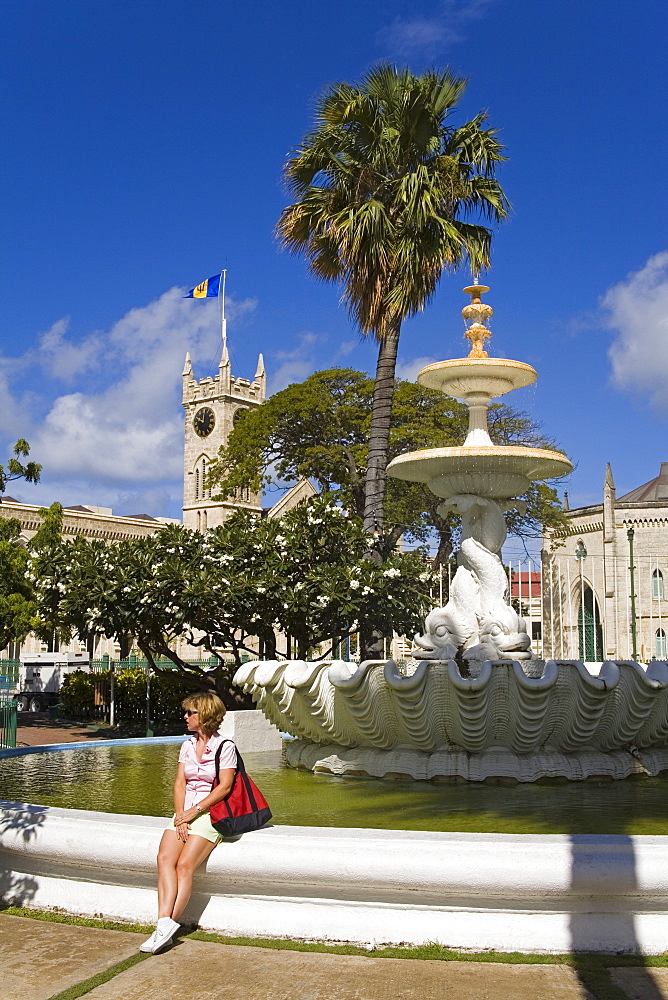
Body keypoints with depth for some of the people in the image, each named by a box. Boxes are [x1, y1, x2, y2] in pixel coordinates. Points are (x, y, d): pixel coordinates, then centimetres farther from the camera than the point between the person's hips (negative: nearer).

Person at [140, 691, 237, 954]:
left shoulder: (225, 746, -3)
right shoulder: (188, 745, 16)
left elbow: (224, 787, -9)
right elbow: (180, 783, 11)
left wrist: (194, 811, -14)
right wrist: (180, 815, -5)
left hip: (211, 812, -5)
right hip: (185, 812, 5)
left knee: (185, 864, -22)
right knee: (165, 858, -21)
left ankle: (168, 925, -21)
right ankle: (165, 921, -29)